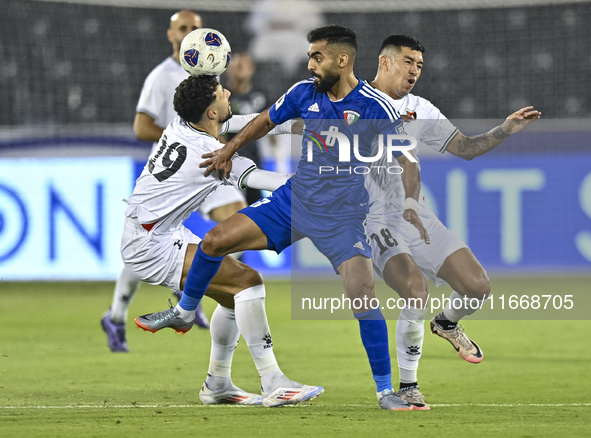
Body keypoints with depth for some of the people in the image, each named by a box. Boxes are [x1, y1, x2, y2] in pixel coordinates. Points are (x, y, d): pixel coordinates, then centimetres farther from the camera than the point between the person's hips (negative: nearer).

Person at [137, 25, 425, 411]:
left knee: (363, 296, -21)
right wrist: (229, 150, 26)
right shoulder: (305, 93, -1)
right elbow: (267, 121, 18)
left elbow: (401, 163, -8)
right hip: (293, 200, 5)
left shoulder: (376, 107, -15)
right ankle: (185, 311, 28)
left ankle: (386, 391, -8)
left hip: (342, 216, -5)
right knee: (215, 241, 1)